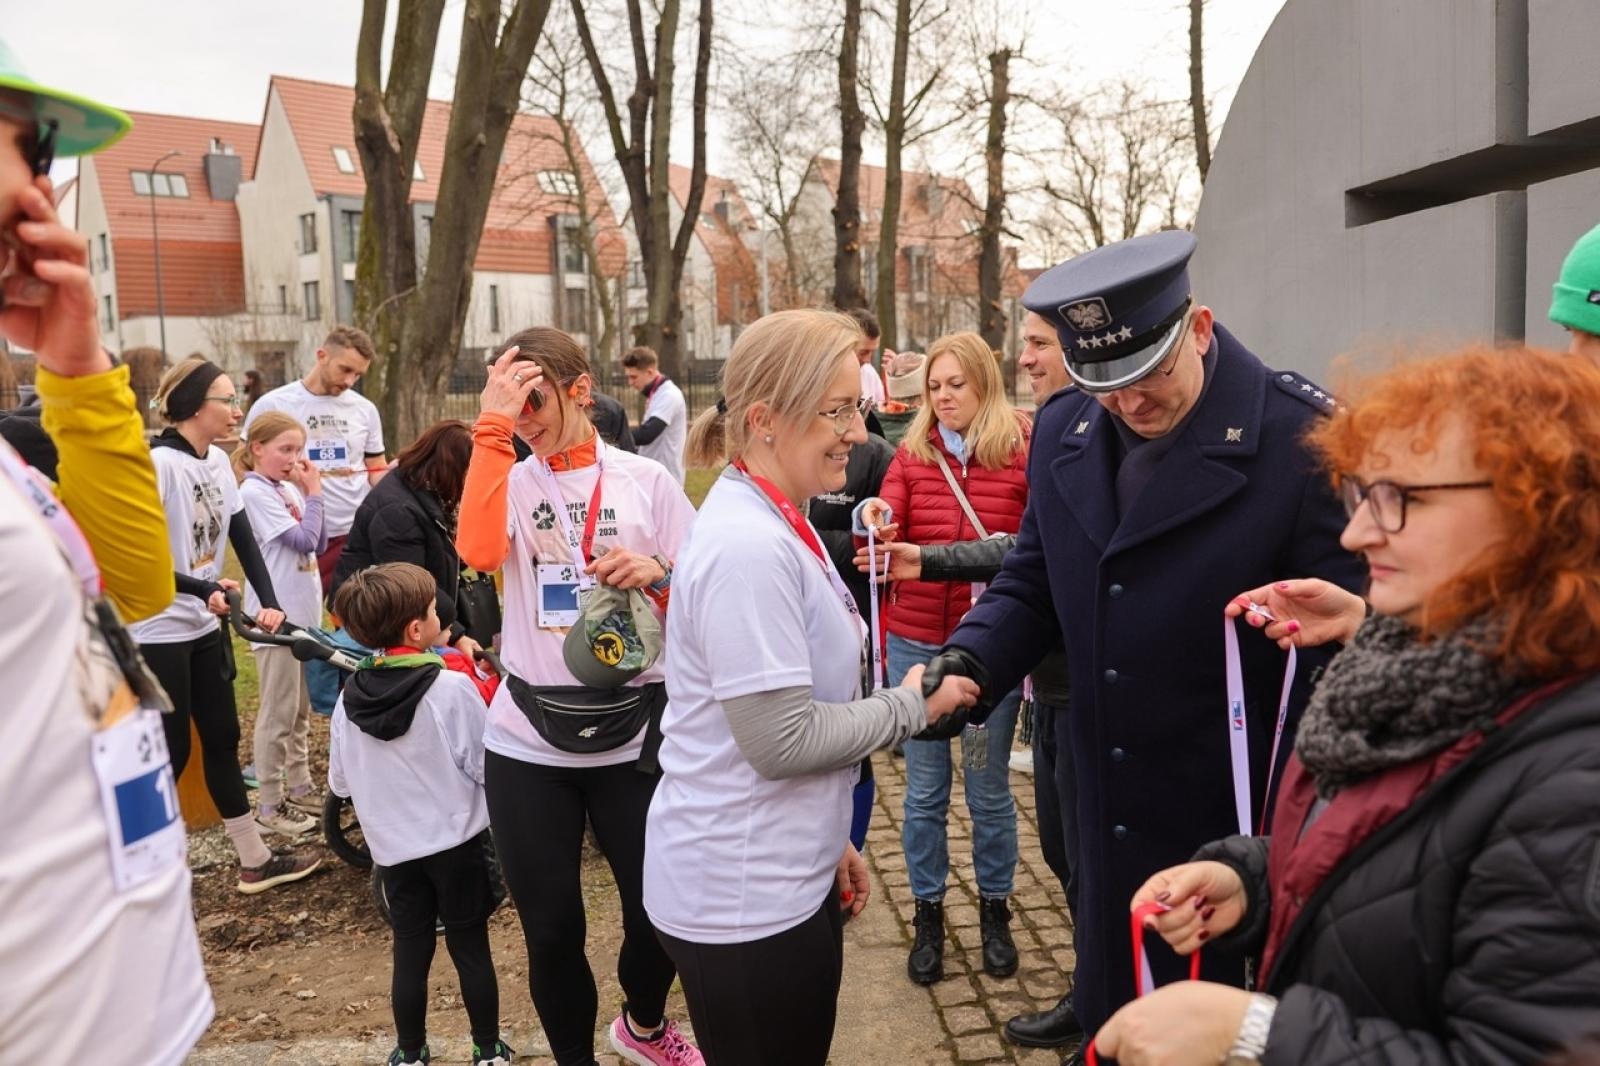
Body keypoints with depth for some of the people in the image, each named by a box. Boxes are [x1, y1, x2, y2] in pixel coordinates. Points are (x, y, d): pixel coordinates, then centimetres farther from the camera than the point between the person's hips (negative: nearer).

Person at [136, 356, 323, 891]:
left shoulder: (217, 461, 5)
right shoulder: (158, 464, -19)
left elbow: (243, 537, 5)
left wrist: (269, 602, -5)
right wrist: (203, 590, -24)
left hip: (205, 627, 8)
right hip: (159, 633, -8)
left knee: (222, 740, 13)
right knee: (172, 752, 1)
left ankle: (256, 861, 23)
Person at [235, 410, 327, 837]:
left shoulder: (290, 488, 8)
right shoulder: (255, 491, -14)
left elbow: (319, 544, 6)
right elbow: (303, 540, -19)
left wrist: (310, 493, -2)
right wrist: (314, 493, -9)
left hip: (305, 613, 8)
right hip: (276, 617, -8)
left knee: (301, 710, 17)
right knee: (278, 714, 0)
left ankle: (300, 787, 29)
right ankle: (269, 804, 10)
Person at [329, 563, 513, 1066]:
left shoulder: (349, 698, -5)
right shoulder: (453, 687, -19)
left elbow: (340, 782, 6)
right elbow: (486, 766, -14)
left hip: (393, 850, 3)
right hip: (456, 844, -3)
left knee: (410, 954, 16)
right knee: (471, 949, 11)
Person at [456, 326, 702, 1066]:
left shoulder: (645, 479, 2)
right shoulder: (511, 478, 2)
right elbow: (478, 550, -21)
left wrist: (658, 574, -16)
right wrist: (491, 427, -19)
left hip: (634, 737, 0)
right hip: (528, 743, 0)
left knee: (660, 908, 11)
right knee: (551, 925, 10)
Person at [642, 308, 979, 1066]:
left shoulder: (775, 524, 8)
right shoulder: (749, 547, -24)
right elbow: (782, 739, -24)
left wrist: (828, 840, 17)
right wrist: (913, 705, -12)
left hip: (783, 876, 9)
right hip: (743, 897, -9)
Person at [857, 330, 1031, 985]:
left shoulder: (1023, 450, -5)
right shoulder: (911, 453, 3)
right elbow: (890, 531, -6)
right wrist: (875, 522, -27)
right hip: (917, 641, 2)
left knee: (989, 787, 12)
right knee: (924, 789, 12)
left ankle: (995, 909, 33)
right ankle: (928, 914, 30)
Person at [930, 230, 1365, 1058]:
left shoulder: (1300, 436, -17)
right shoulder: (1062, 434, 1)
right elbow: (1030, 585, 8)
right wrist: (968, 662, -10)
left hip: (1243, 816, -4)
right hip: (1109, 816, 5)